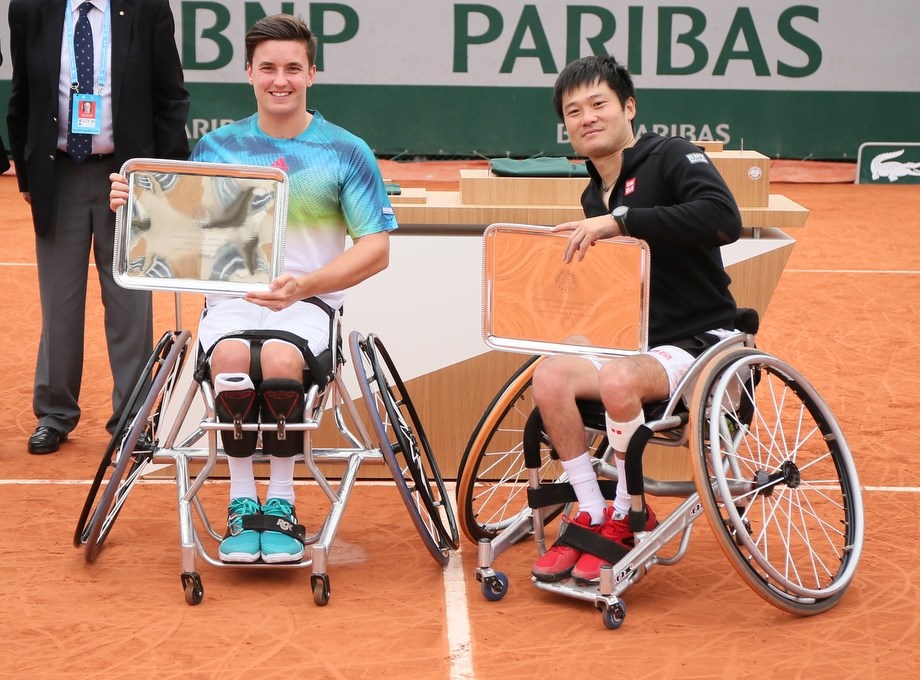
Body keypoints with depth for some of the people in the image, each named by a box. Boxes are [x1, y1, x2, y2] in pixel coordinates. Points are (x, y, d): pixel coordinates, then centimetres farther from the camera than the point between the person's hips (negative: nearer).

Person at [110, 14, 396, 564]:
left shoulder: (346, 153, 4)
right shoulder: (217, 148, 11)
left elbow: (376, 249, 0)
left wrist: (305, 284, -17)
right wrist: (136, 204, -12)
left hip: (310, 302, -1)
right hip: (231, 298, 1)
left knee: (281, 359, -35)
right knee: (232, 356, -34)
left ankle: (281, 505, -17)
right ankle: (241, 506, -19)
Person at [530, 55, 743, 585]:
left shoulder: (671, 157, -9)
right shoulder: (594, 197, 13)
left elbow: (724, 218, -29)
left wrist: (622, 219, -30)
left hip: (702, 340, -7)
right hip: (634, 342, 7)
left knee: (617, 378, -34)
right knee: (551, 376, -19)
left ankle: (628, 519, -13)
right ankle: (591, 516, -9)